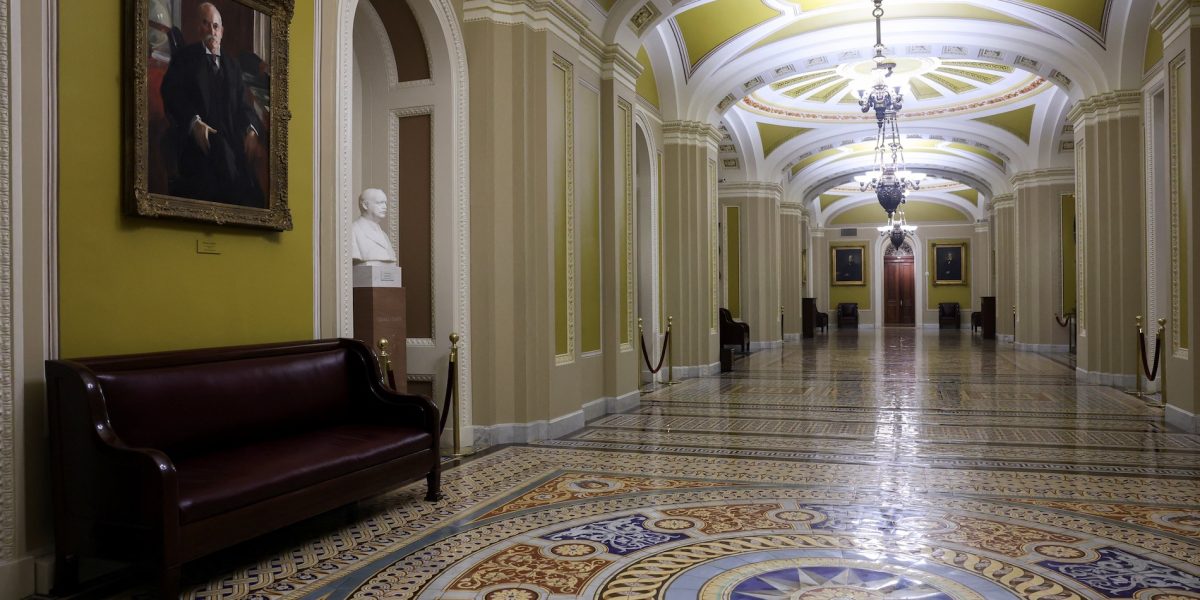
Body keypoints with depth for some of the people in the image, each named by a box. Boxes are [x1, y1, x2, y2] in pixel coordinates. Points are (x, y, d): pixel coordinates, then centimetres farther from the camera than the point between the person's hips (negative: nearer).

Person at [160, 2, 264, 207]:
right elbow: (171, 94, -1)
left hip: (232, 144, 4)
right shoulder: (185, 57, 11)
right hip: (199, 142, -4)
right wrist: (194, 122, -18)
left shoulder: (231, 65, 26)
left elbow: (242, 103, 18)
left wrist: (251, 129, -3)